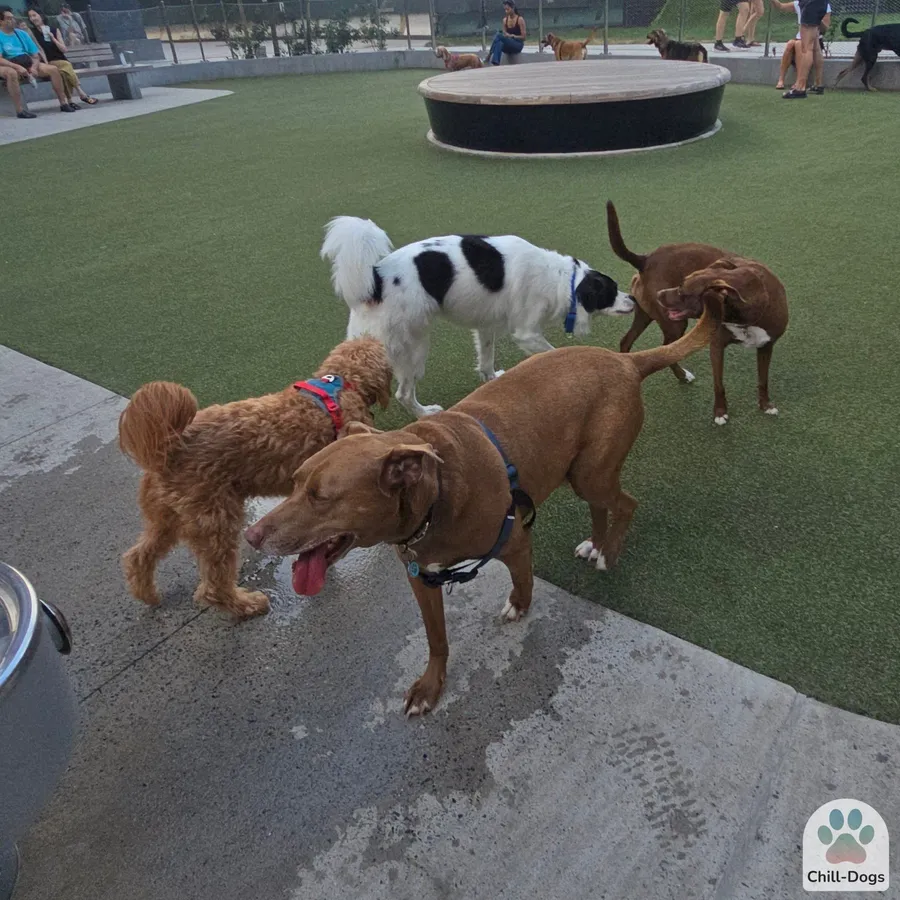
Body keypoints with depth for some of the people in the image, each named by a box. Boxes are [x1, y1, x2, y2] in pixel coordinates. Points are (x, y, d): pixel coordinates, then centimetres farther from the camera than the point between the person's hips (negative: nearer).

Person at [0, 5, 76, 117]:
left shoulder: (22, 33, 13)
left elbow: (36, 55, 10)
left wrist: (34, 67, -12)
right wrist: (17, 67, -31)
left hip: (27, 64, 6)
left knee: (53, 69, -10)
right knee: (11, 73, -41)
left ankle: (63, 104, -8)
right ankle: (20, 110, -43)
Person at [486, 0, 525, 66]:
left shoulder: (520, 19, -6)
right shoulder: (505, 20, 9)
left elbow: (523, 37, -7)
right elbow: (504, 34, 12)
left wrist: (513, 36, -20)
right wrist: (506, 35, -11)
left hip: (518, 45, -4)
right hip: (508, 46, 4)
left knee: (499, 35, -28)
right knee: (499, 43, -34)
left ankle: (489, 55, -36)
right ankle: (495, 63, -53)